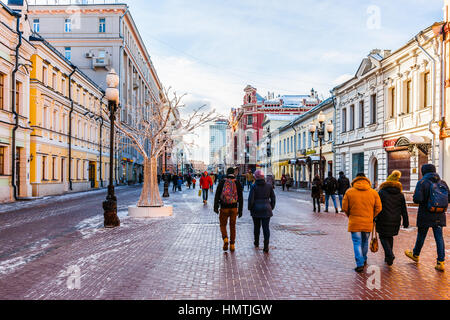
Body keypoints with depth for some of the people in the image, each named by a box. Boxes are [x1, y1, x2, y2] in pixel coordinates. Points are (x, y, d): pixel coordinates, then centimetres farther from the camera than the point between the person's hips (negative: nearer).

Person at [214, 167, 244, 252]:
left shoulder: (222, 182, -2)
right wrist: (240, 210, 5)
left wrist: (215, 207, -4)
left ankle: (225, 239, -11)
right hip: (234, 208, 1)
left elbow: (217, 195, -7)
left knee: (223, 225, 13)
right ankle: (232, 245, 14)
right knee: (233, 226, 12)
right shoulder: (238, 183, 1)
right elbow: (240, 198, 0)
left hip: (224, 208, -1)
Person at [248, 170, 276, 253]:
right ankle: (266, 247, -5)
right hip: (266, 209, 1)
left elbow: (251, 199, -13)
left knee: (256, 227, 17)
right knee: (266, 228, 1)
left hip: (256, 210, -1)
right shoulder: (269, 186, 0)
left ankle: (256, 243, 35)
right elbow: (273, 198, 5)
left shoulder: (254, 186, -10)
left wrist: (250, 208, 2)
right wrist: (271, 208, 17)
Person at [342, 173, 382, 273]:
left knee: (357, 243, 3)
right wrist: (372, 217, 15)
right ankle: (364, 260, 36)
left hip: (354, 223, -2)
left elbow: (345, 208, -2)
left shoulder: (349, 192, -5)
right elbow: (378, 208, 0)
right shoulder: (373, 192, 0)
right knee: (365, 242, 20)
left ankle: (360, 264, -4)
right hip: (368, 223, 2)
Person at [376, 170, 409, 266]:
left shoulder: (381, 192, -8)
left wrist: (373, 219, -2)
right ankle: (388, 257, 24)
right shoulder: (400, 194, 4)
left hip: (383, 220, -4)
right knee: (390, 237, 20)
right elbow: (404, 210, 7)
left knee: (383, 237, 7)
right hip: (395, 221, 4)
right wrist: (405, 222, 12)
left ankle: (390, 255, -15)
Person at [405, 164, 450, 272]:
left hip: (425, 215, -4)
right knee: (439, 237, 6)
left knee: (421, 236, 12)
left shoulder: (422, 183, -11)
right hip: (439, 216, 4)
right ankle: (441, 262, 4)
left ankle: (415, 255, 32)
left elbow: (417, 199, -19)